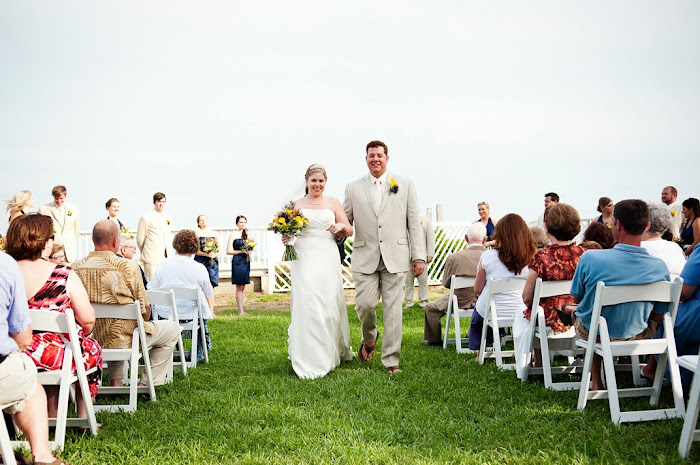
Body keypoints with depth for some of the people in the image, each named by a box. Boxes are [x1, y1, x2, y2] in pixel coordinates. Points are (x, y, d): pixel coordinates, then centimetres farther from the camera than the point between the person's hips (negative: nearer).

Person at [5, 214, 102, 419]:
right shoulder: (64, 275, -15)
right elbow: (88, 320, -13)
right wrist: (81, 334, 10)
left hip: (12, 355, 4)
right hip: (58, 354, -4)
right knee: (92, 348, 27)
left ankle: (52, 414, 35)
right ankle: (84, 415, 30)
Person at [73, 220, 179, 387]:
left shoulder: (75, 268, -5)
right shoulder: (127, 267, -18)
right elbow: (145, 311, -10)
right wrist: (140, 323, 13)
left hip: (87, 341, 6)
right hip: (123, 341, -5)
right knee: (172, 328, 17)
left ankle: (116, 381, 31)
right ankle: (146, 383, 18)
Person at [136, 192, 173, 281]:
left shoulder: (167, 217, 14)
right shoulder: (146, 217, -5)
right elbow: (140, 238, -1)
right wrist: (144, 253, 8)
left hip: (166, 257, 6)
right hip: (152, 257, -6)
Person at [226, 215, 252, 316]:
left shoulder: (247, 234, 15)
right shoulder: (233, 235, -2)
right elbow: (228, 251, -5)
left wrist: (249, 252, 0)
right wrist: (241, 251, -14)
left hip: (246, 261, 6)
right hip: (237, 261, -6)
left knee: (243, 287, 7)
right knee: (239, 287, -6)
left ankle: (241, 310, 11)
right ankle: (240, 311, -5)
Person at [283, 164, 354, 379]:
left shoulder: (333, 203, 10)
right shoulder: (297, 205, 10)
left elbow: (350, 231, 9)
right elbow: (288, 232, 12)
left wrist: (341, 226, -12)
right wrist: (286, 238, -11)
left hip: (328, 259, 1)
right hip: (304, 259, -1)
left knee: (330, 305, 1)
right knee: (307, 306, -9)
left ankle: (333, 352, 23)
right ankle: (310, 362, -4)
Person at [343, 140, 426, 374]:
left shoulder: (405, 184, 7)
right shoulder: (353, 188, 9)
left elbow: (414, 223, 5)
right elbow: (345, 222, 16)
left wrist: (419, 256, 0)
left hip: (395, 257, -1)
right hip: (365, 257, 1)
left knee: (393, 308, 0)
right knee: (365, 304, -7)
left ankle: (391, 360, 10)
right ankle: (369, 338, 27)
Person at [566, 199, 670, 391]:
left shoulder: (590, 258, -25)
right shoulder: (660, 267, -18)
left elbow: (577, 298, -8)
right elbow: (658, 316, -5)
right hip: (634, 336, 2)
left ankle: (596, 380, 36)